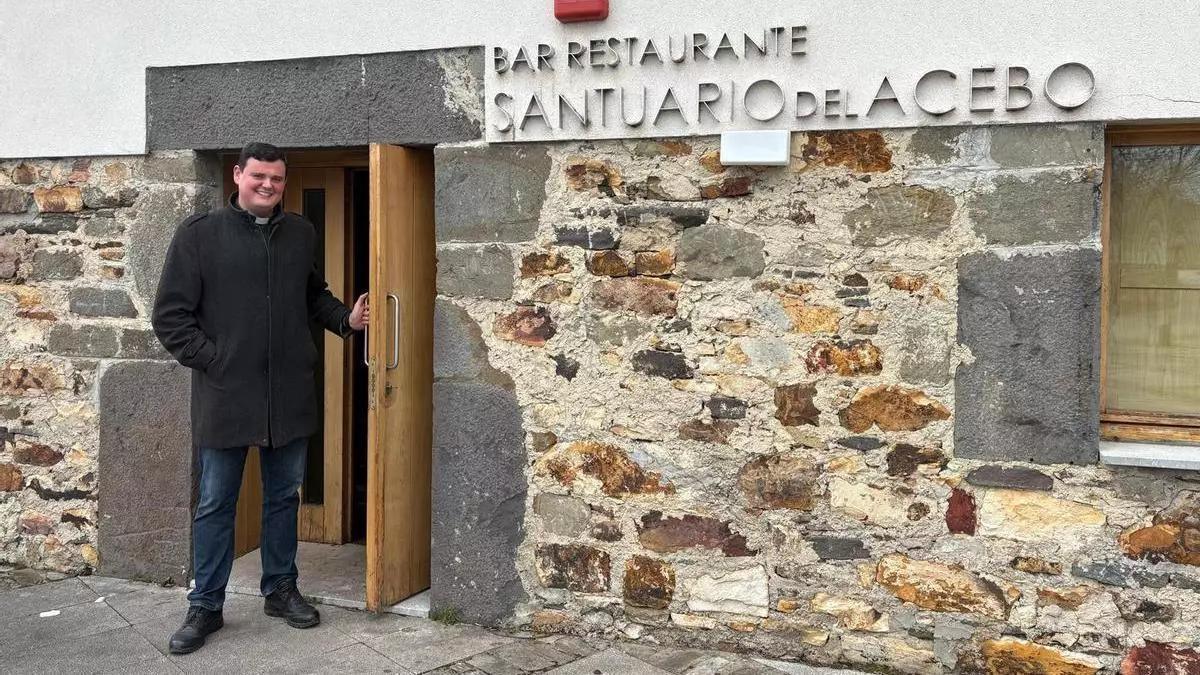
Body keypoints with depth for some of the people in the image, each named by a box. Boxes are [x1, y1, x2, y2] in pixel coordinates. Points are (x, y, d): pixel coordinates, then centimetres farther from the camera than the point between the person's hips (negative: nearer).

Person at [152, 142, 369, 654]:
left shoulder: (301, 234, 8)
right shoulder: (199, 234, -4)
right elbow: (170, 315, -4)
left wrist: (346, 320, 4)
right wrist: (212, 360, -10)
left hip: (290, 395, 4)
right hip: (224, 395, -3)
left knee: (284, 496, 14)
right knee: (215, 504, 7)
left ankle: (281, 589, 29)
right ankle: (206, 606, 18)